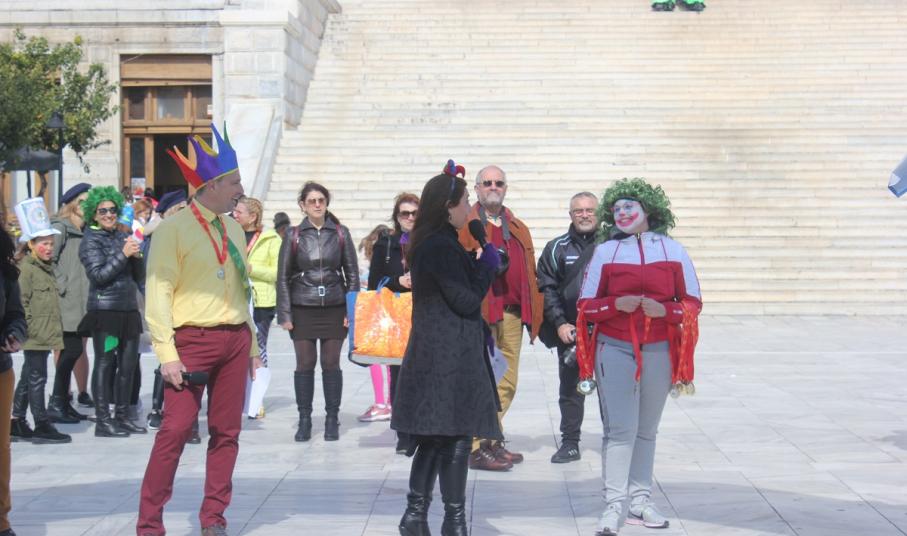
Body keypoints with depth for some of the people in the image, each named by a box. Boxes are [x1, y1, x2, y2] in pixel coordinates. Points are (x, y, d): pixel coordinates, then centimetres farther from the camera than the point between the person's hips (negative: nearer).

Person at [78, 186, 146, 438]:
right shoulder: (91, 240, 0)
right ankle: (103, 420, -1)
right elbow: (98, 275, -11)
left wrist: (136, 255, -3)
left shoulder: (123, 237, 16)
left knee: (128, 364, 7)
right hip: (104, 310, -6)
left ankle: (122, 416, 16)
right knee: (104, 363, -4)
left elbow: (140, 276, 16)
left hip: (129, 308, 6)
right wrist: (123, 254, -15)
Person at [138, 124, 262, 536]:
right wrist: (167, 353, -16)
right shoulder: (174, 229, -7)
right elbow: (158, 294, -10)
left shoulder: (233, 230, 13)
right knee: (176, 429, -8)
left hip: (235, 339, 6)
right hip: (193, 339, -6)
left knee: (226, 430, 7)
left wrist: (252, 346, 16)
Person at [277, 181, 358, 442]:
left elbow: (352, 274, 7)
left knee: (331, 364, 4)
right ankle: (304, 420, 12)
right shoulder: (294, 236, 2)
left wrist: (352, 310, 1)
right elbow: (283, 277, 4)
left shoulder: (340, 234, 4)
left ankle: (332, 420, 13)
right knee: (305, 364, 2)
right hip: (303, 309, 0)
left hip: (334, 308, 0)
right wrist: (284, 313, -2)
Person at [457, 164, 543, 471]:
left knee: (507, 382, 10)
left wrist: (533, 313, 13)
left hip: (512, 313, 6)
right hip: (478, 312, -6)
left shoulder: (519, 229, 21)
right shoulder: (464, 225, 4)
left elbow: (529, 272, 19)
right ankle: (477, 447, -4)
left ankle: (492, 440, 20)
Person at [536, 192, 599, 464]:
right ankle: (570, 443, 13)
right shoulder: (557, 249, 8)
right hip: (570, 331, 1)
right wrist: (560, 323, -5)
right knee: (570, 388, 6)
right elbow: (547, 289, 5)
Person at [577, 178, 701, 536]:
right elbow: (586, 306, 3)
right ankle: (614, 505, -6)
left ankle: (640, 500, 15)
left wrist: (664, 310, -15)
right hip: (615, 349, -1)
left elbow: (692, 302, 4)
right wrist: (617, 304, -16)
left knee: (646, 429, 8)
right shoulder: (605, 252, 3)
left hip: (658, 351, 2)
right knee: (620, 428, -8)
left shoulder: (673, 251, 3)